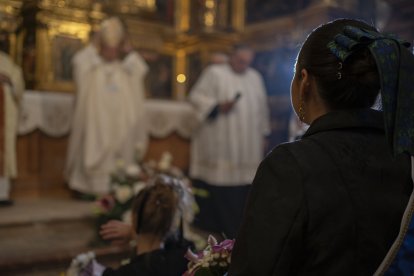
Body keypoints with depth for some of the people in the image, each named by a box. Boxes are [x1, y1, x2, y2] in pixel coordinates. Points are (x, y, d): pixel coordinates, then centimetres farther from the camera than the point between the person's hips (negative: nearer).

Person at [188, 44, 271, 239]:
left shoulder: (255, 77, 17)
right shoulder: (214, 73, 1)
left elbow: (262, 107, 19)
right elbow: (196, 96, -4)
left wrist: (263, 134, 16)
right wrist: (218, 106, -17)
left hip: (248, 147, 5)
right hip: (218, 146, -5)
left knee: (243, 191, 3)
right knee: (217, 192, -5)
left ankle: (236, 231, 15)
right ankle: (208, 228, 9)